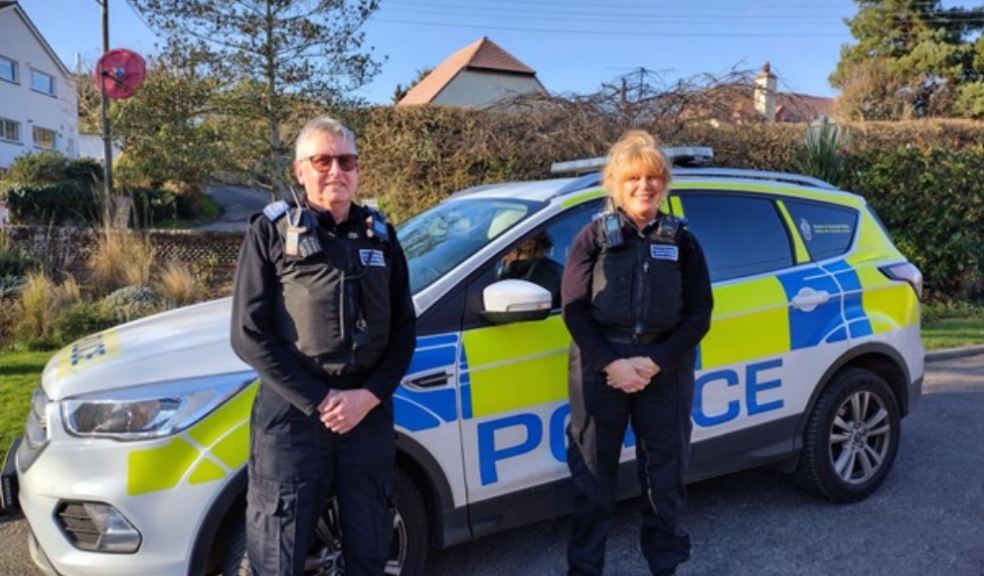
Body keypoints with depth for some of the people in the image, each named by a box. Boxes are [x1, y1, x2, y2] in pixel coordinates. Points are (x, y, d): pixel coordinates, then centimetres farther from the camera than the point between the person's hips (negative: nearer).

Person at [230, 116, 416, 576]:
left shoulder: (380, 234, 9)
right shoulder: (271, 231, 0)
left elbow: (404, 328, 7)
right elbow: (250, 335, -6)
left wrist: (368, 395, -8)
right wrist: (318, 399, -12)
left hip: (370, 414, 3)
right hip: (292, 416, -3)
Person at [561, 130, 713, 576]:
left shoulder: (681, 241, 5)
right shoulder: (594, 236, 1)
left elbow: (699, 314, 1)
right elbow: (574, 308, -5)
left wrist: (656, 363, -12)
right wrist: (611, 362, -16)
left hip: (665, 371, 2)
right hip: (601, 369, -1)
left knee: (665, 476, 11)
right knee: (593, 476, 8)